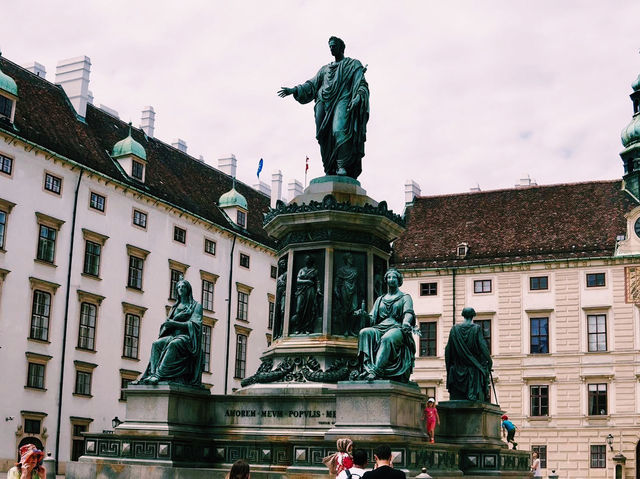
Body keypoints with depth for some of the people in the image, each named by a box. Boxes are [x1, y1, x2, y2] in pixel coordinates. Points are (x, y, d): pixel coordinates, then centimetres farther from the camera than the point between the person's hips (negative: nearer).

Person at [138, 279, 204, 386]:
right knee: (156, 344, -26)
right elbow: (167, 324, 20)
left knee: (173, 344, -39)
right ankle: (153, 373, -40)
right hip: (173, 335, 6)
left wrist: (175, 323, -15)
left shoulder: (196, 306, 9)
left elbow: (194, 324, -6)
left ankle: (159, 374, -49)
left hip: (187, 337, -6)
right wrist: (167, 323, -6)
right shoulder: (175, 307, 26)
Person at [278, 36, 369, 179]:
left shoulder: (353, 64, 15)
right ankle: (330, 171, -9)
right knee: (325, 137, -9)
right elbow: (312, 84, 20)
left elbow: (361, 84, 2)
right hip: (324, 103, 5)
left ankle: (342, 166, -27)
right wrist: (295, 90, 4)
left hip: (343, 101, -5)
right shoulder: (325, 69, 30)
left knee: (339, 130, -26)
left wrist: (358, 97, -19)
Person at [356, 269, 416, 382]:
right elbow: (372, 319, 19)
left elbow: (409, 312, -3)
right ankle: (368, 367, -47)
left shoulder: (405, 297, 16)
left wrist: (406, 322, -27)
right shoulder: (380, 299, 28)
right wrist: (364, 314, -5)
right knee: (365, 332, -30)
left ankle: (376, 370, -54)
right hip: (380, 328, 4)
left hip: (397, 329, -4)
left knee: (387, 338, -40)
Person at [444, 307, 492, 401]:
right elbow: (483, 347, -11)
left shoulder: (454, 329, 2)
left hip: (457, 369, 3)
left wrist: (449, 365, 12)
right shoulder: (476, 329, -6)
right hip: (473, 368, -3)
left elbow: (448, 348, 3)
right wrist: (489, 362, -4)